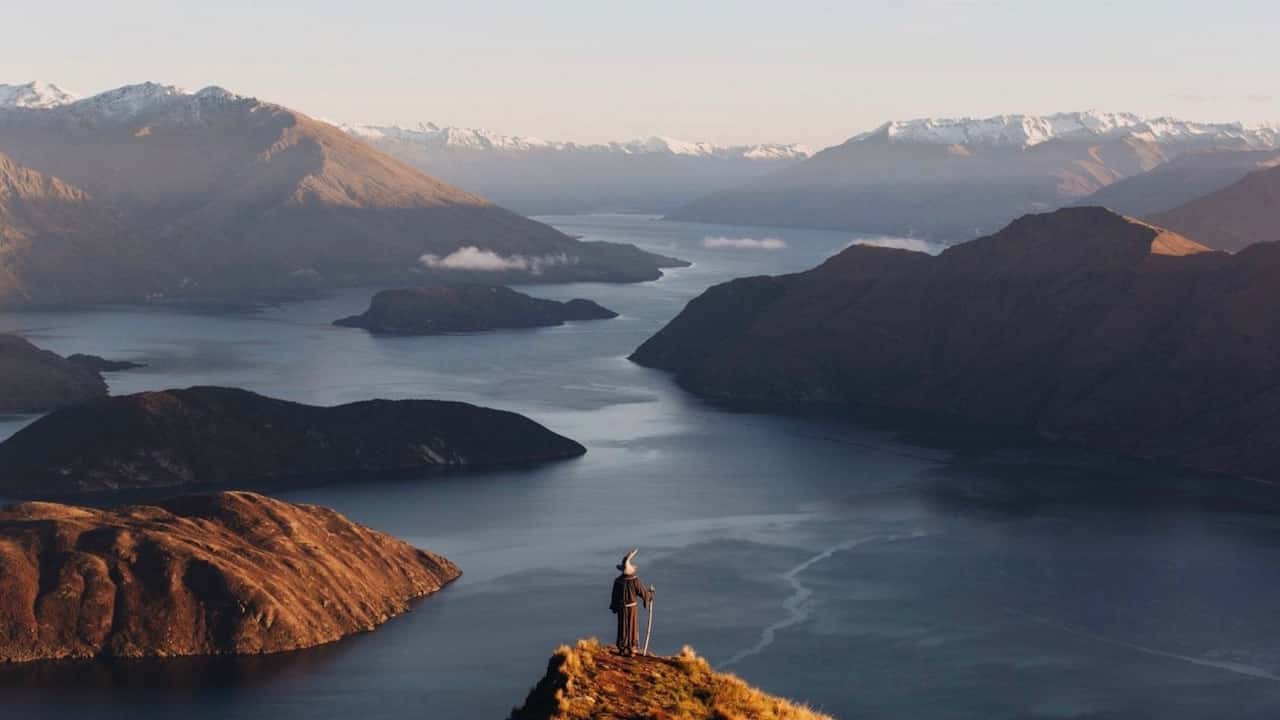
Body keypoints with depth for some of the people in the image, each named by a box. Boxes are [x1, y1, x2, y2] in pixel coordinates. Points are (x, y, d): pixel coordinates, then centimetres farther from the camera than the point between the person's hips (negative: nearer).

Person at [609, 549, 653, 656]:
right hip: (632, 607, -2)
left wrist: (614, 608, 12)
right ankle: (631, 649, 5)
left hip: (621, 607, 2)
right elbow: (643, 593, -12)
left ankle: (622, 649, 13)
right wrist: (651, 592, 11)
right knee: (632, 628, 6)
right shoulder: (635, 580, -18)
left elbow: (614, 596, -2)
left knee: (622, 628, 11)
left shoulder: (617, 581, -11)